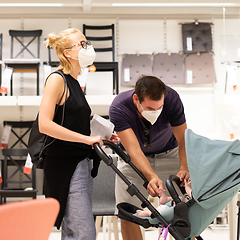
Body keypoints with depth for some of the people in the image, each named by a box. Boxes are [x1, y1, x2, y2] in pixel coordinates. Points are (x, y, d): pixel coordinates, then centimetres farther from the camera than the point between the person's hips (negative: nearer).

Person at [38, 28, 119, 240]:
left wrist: (102, 137, 9)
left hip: (82, 164, 9)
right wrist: (87, 139, -22)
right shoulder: (57, 79, -11)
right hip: (64, 165, -9)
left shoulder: (76, 83, 17)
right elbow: (44, 124, -22)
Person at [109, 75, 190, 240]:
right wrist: (152, 177, -55)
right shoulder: (118, 108, -33)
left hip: (168, 153, 1)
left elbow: (183, 139, -24)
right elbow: (134, 149, -38)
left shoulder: (171, 98, -29)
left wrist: (184, 168, -43)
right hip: (133, 158, 0)